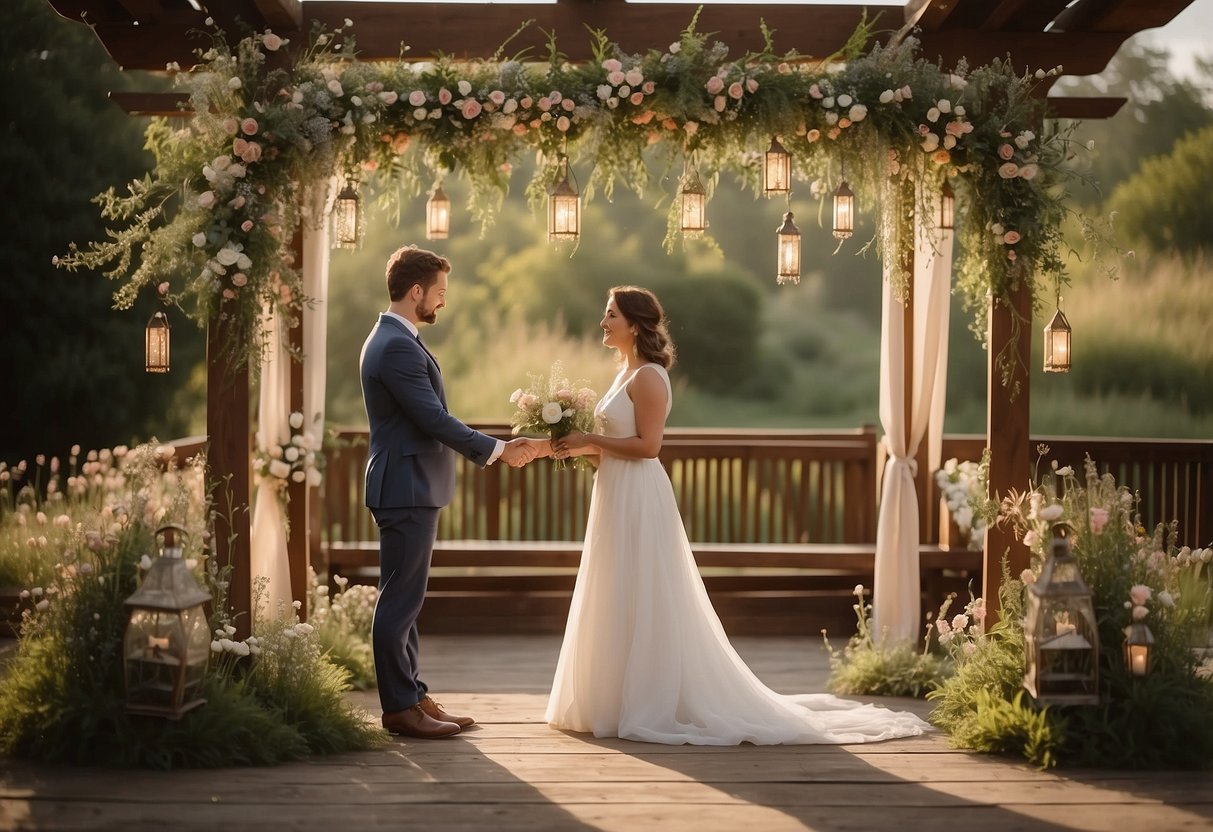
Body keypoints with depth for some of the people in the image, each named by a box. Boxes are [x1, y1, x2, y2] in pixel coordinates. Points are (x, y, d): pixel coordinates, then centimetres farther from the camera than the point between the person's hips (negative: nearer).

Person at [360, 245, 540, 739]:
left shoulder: (392, 340, 15)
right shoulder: (397, 347, -19)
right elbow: (435, 420, -22)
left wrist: (491, 450, 17)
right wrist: (496, 450, -13)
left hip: (410, 488, 11)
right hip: (407, 489, -11)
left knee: (405, 598, 14)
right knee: (400, 600, -5)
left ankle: (411, 696, 21)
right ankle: (400, 707, 1)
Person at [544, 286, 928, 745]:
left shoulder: (648, 377, -14)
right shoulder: (627, 373, 16)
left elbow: (647, 444, -21)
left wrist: (589, 440, -17)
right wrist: (579, 446, 7)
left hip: (639, 502, -10)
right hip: (618, 498, 10)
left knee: (641, 606, -5)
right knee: (620, 606, 12)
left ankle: (649, 707, 1)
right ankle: (624, 701, 18)